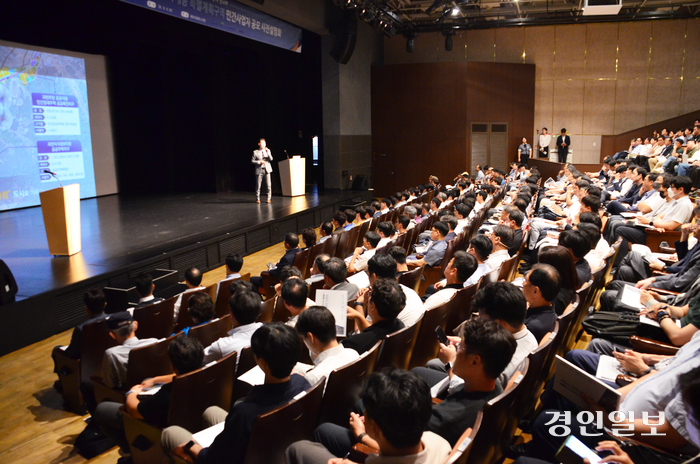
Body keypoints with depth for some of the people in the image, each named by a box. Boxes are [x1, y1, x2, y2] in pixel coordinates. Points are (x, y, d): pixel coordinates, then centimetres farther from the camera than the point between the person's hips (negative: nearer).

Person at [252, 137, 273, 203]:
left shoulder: (268, 151, 12)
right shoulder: (255, 152, 6)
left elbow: (271, 159, 2)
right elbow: (252, 161, 3)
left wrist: (268, 153, -13)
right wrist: (259, 162, -11)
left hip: (267, 169, 2)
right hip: (259, 170, -2)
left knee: (269, 185, -2)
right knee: (258, 185, -1)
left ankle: (269, 198, 7)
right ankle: (257, 198, 9)